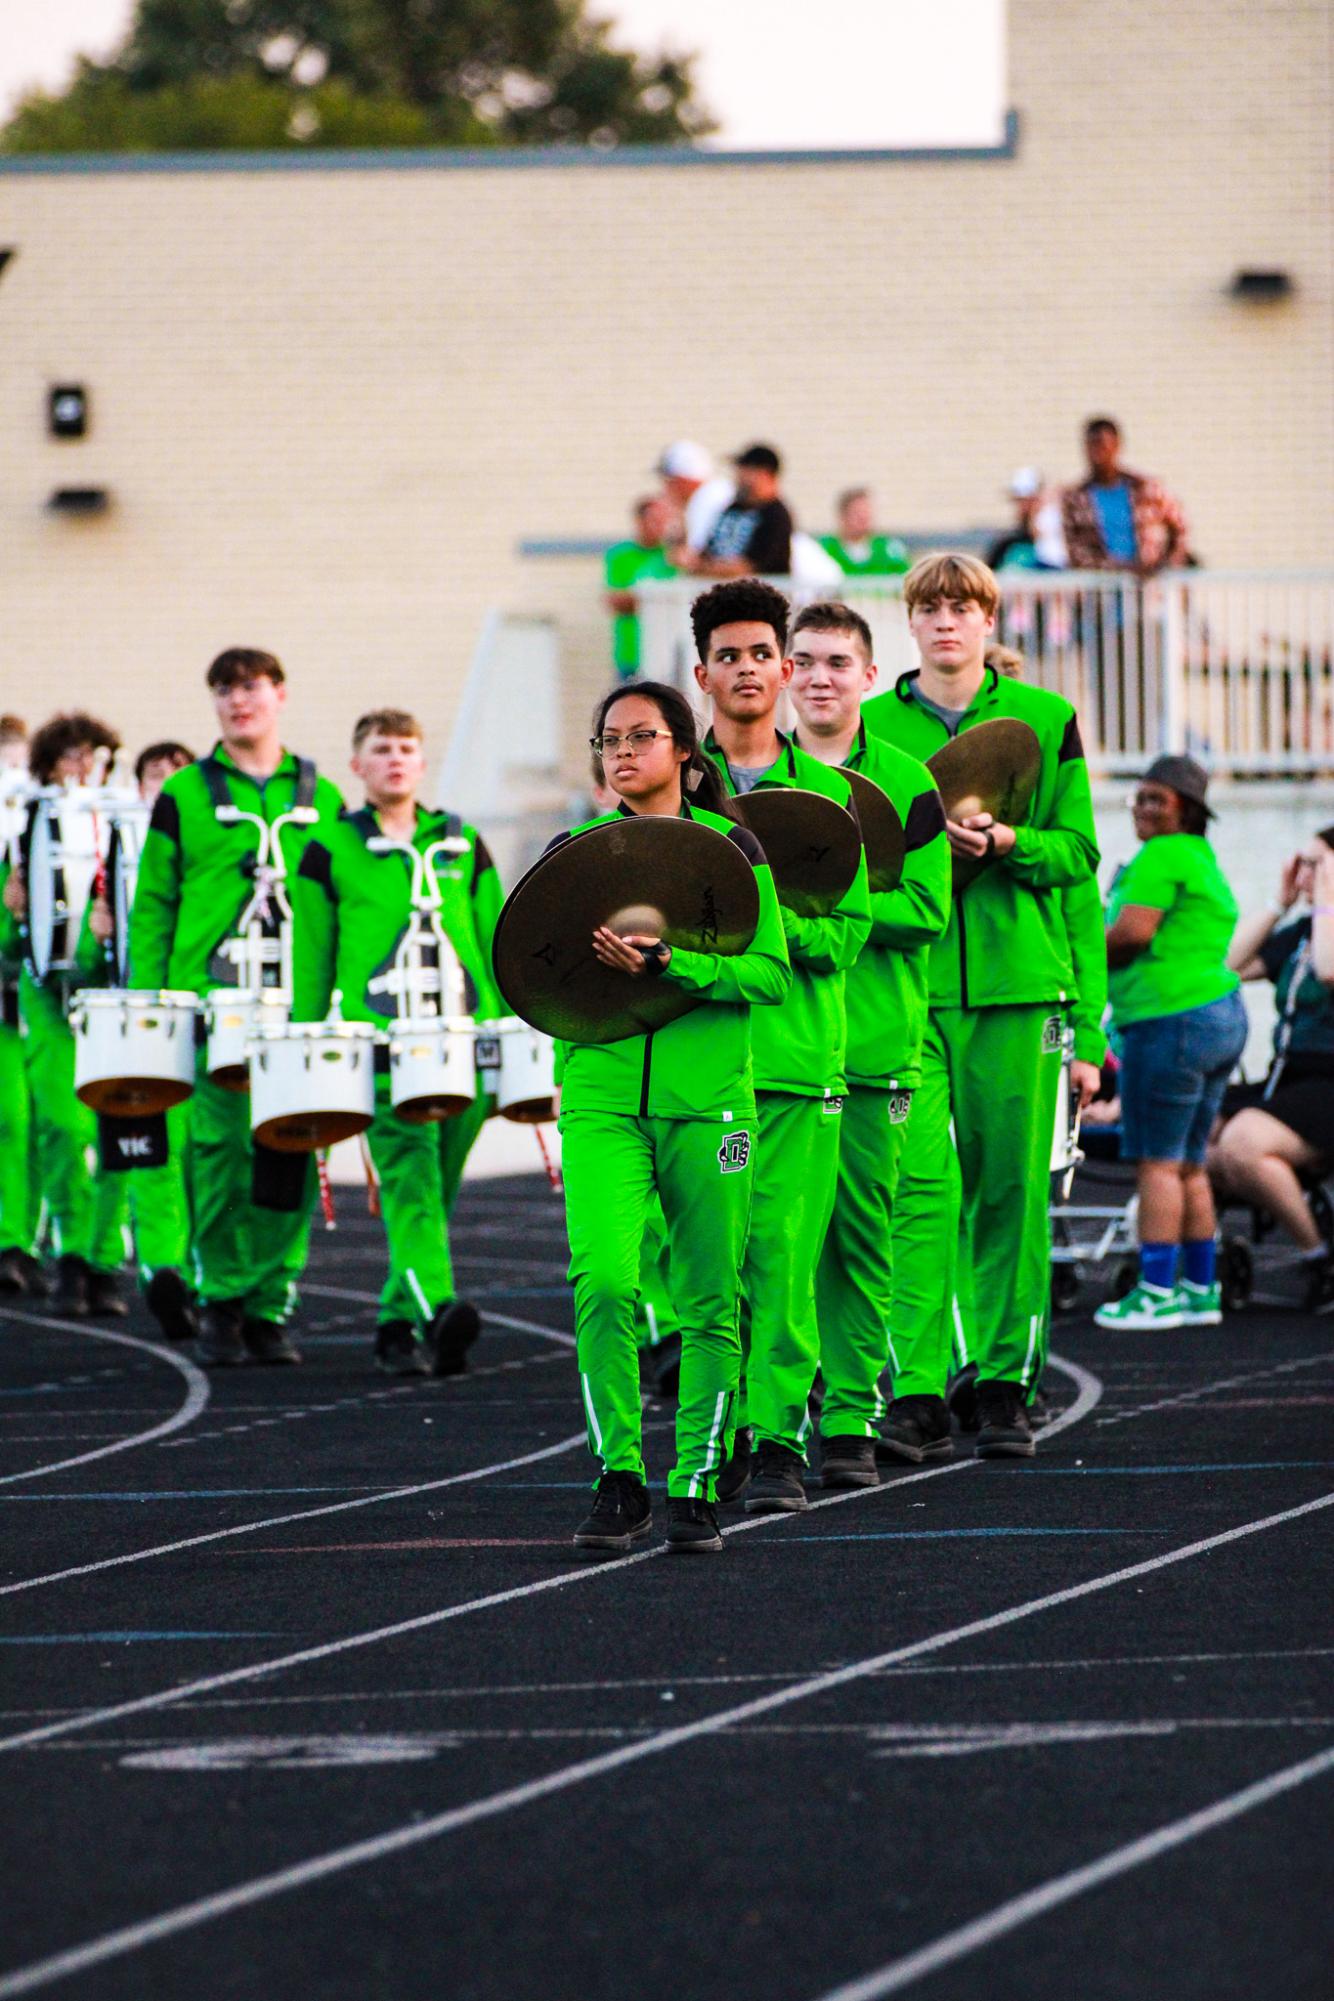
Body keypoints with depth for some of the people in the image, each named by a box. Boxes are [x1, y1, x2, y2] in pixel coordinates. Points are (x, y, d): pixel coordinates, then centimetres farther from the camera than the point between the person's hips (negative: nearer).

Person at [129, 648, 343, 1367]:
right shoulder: (184, 796, 9)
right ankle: (222, 1301, 2)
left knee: (291, 1157, -1)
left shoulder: (320, 799, 15)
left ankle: (270, 1306, 7)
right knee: (221, 1146, -8)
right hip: (212, 1002, -2)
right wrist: (148, 1003, 0)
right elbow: (152, 904, 9)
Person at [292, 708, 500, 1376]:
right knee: (410, 1174, -17)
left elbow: (495, 941, 18)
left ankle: (399, 1324, 12)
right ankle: (433, 1307, -28)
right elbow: (310, 954, 9)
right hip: (381, 1038, -3)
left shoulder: (462, 844, 16)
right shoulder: (330, 849, 9)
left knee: (436, 1183, 2)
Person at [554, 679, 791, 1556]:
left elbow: (771, 973, -6)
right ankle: (620, 1482, -8)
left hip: (708, 1102, -1)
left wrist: (668, 963, -19)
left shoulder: (731, 847, 4)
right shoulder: (575, 851, 11)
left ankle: (697, 1486, 12)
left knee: (709, 1301, 2)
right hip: (603, 1098, 1)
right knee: (602, 1282, -16)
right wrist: (593, 968, -9)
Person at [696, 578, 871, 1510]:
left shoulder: (826, 792, 11)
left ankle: (779, 1440, -6)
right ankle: (719, 1433, 11)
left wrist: (773, 921, -13)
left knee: (784, 1250, -7)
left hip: (799, 1048, 0)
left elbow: (848, 929, 4)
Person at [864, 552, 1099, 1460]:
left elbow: (1078, 849, 5)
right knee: (919, 1182, -9)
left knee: (1011, 1186, 3)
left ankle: (1005, 1384, 10)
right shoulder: (874, 726, 9)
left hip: (1015, 977, 0)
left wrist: (1005, 844, -14)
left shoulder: (1046, 719, 7)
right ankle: (919, 1393, -12)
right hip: (906, 974, 0)